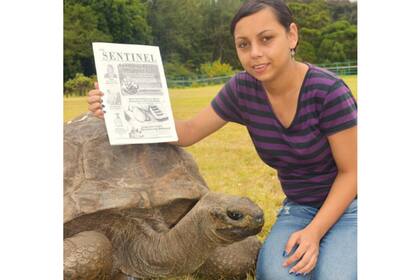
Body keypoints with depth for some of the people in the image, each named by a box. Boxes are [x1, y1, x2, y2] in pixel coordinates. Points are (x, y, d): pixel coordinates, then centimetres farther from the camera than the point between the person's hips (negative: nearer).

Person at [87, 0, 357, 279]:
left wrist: (314, 231, -25)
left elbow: (351, 171, -15)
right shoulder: (242, 89, -9)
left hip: (346, 205, -3)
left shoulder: (328, 90, -22)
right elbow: (189, 132, -3)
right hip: (299, 207, 3)